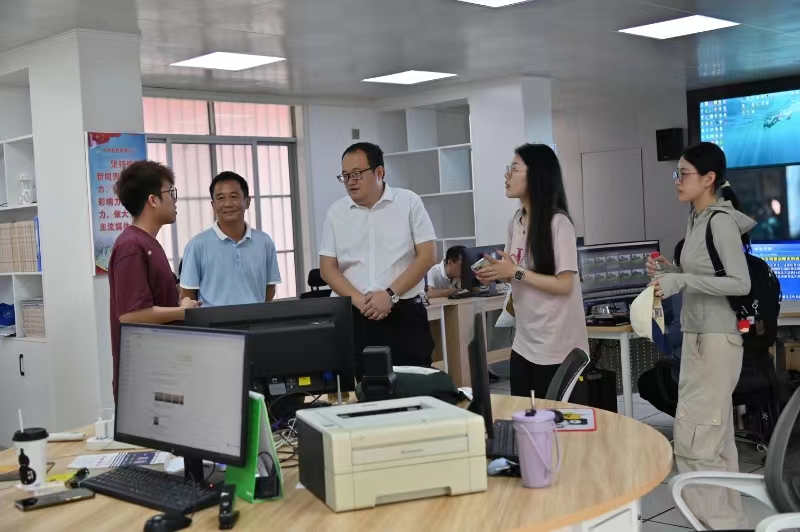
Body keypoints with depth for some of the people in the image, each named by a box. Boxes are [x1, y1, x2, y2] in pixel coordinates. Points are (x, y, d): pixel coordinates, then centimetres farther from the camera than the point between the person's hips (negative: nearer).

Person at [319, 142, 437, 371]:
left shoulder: (409, 202, 1)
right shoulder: (336, 212, 7)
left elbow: (427, 255, -3)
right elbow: (327, 268, 5)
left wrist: (390, 294, -13)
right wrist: (360, 301, -11)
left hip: (405, 315, -2)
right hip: (356, 318, 2)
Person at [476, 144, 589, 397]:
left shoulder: (558, 223, -16)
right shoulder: (516, 222, 6)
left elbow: (564, 284, -18)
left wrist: (516, 272, -17)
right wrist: (497, 273, -3)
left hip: (557, 348, -7)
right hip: (524, 342, 7)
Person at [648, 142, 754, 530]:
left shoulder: (721, 221, -14)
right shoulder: (698, 220, 12)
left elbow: (740, 283, -19)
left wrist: (681, 282, -23)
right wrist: (669, 272, 6)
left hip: (716, 339, -10)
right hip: (697, 337, 10)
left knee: (693, 439, -9)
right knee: (716, 438, 14)